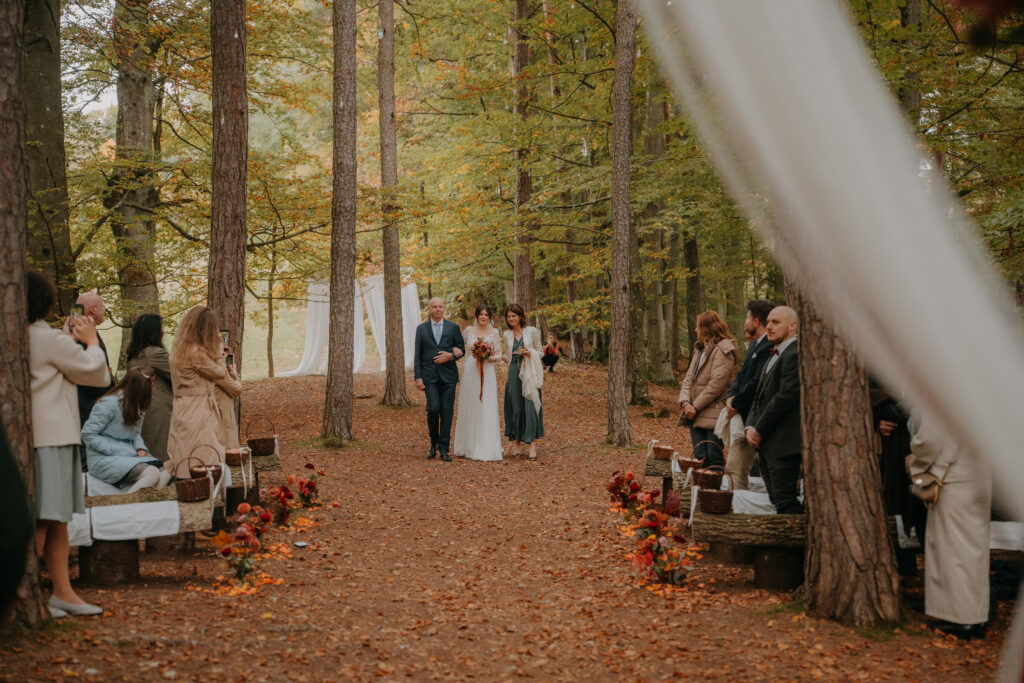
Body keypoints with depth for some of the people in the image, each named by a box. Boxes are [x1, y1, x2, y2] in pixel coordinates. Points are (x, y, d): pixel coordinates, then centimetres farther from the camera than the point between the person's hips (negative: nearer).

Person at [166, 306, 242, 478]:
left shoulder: (180, 350, 14)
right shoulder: (195, 353, -16)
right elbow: (220, 373, -3)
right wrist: (219, 349, 8)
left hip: (183, 411, 10)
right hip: (198, 413, -10)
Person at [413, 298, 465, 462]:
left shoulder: (453, 327, 8)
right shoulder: (421, 328, 7)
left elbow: (462, 349, 11)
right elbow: (417, 355, 5)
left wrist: (451, 355, -10)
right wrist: (418, 377, -2)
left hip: (448, 375, 1)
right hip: (430, 376, -1)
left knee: (447, 412, -1)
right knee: (433, 408, -13)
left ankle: (444, 448, 6)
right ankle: (434, 443, 10)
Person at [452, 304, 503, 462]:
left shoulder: (494, 333, 5)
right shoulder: (468, 330, 7)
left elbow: (499, 355, 4)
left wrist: (488, 358, -14)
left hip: (487, 373, -1)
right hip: (470, 372, 1)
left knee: (487, 410, -5)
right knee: (469, 409, 4)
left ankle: (486, 448, 0)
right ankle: (468, 447, 13)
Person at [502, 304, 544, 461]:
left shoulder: (532, 331, 0)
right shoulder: (507, 334, 11)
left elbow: (540, 352, 5)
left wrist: (530, 352, -13)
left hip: (529, 374, -3)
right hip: (513, 373, 3)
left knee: (530, 406, -8)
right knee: (515, 407, 3)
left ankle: (532, 445, -9)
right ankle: (516, 442, 11)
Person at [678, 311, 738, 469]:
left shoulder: (722, 351, -9)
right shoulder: (700, 349, 18)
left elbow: (716, 385, -16)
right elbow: (689, 378, 13)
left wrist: (695, 407, -13)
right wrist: (685, 403, -4)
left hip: (714, 416, -8)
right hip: (696, 415, 8)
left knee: (714, 459, -4)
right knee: (700, 459, 6)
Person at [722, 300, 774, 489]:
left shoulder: (768, 347, -17)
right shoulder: (754, 345, 16)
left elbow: (757, 383, -23)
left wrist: (736, 404, -12)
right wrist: (731, 397, 2)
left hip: (749, 419, -10)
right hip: (739, 416, 10)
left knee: (737, 469, -10)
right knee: (733, 468, 15)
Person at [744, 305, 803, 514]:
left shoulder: (796, 355, -13)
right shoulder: (774, 355, 20)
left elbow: (786, 396, -19)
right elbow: (760, 395, 20)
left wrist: (759, 430, -13)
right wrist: (751, 427, 3)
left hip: (783, 445, -10)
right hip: (766, 443, 10)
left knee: (785, 502, -10)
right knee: (776, 499, 12)